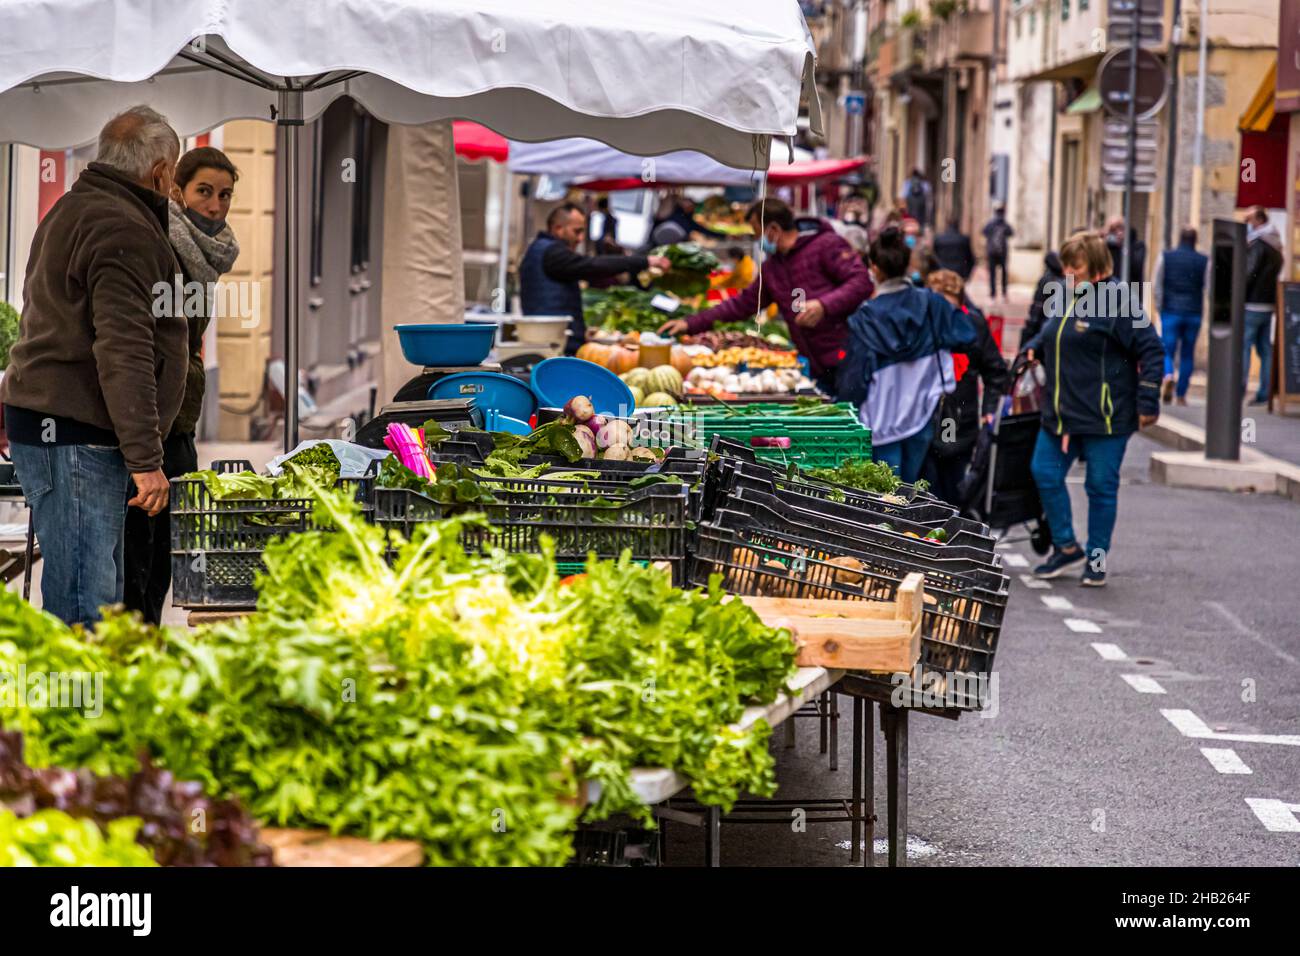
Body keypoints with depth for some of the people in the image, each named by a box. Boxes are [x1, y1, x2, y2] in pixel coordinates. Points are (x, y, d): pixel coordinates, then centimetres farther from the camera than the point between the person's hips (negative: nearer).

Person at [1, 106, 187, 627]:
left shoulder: (72, 210, 20)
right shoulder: (124, 230, -15)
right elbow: (123, 351, -23)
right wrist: (146, 458, -24)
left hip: (45, 422, 11)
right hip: (76, 436, -11)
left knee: (99, 591, 13)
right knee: (85, 603, -11)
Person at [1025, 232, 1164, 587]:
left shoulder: (1116, 302, -14)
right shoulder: (1061, 298, 8)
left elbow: (1151, 351, -12)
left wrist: (1147, 403, -14)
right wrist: (1034, 349, 3)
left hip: (1105, 416, -7)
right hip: (1060, 412, 7)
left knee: (1101, 487, 3)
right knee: (1045, 474, 7)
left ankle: (1097, 559, 16)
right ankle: (1066, 547, 22)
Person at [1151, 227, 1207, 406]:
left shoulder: (1165, 257, 1)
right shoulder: (1204, 261, 1)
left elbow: (1156, 285, -1)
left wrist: (1158, 307, 7)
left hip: (1170, 312, -1)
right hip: (1194, 314, 1)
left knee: (1167, 351, 1)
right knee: (1188, 354, 9)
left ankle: (1168, 375, -30)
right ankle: (1182, 394, 10)